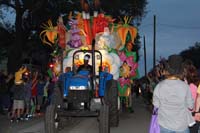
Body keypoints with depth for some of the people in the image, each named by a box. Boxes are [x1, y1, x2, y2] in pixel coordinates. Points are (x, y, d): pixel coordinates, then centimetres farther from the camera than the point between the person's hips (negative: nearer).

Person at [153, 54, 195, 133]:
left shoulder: (159, 86, -14)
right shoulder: (185, 86, -15)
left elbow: (156, 104, -3)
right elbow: (190, 106, -6)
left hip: (164, 125, 1)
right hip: (181, 126, -1)